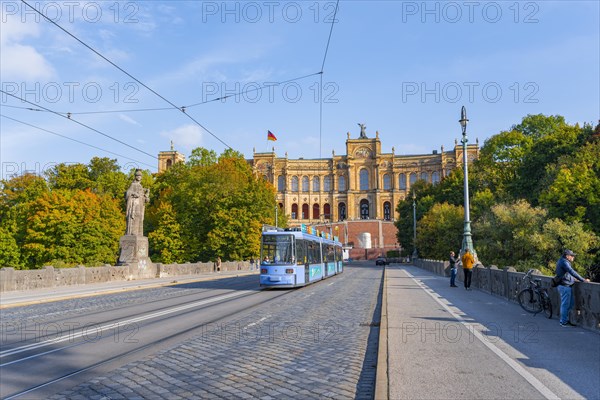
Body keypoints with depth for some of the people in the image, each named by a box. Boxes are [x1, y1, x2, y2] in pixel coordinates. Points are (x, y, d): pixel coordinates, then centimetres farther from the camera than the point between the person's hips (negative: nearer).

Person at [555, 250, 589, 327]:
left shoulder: (561, 261, 17)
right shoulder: (564, 262, -17)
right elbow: (572, 272, -24)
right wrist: (583, 280, -22)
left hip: (566, 286, 11)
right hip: (565, 286, -11)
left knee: (571, 303, 16)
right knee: (565, 304, -4)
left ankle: (564, 319, 22)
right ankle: (564, 322, 3)